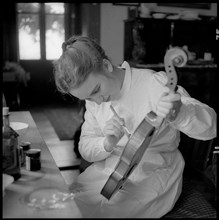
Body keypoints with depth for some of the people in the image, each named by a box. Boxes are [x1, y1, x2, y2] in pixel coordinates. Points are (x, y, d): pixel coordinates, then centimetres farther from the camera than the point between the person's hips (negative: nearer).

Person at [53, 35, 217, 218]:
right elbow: (86, 148, 0)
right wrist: (107, 143, -23)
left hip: (153, 174, -4)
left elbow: (210, 124, -22)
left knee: (93, 209, -22)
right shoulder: (93, 99, 0)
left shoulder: (155, 83, -18)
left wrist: (178, 112, -45)